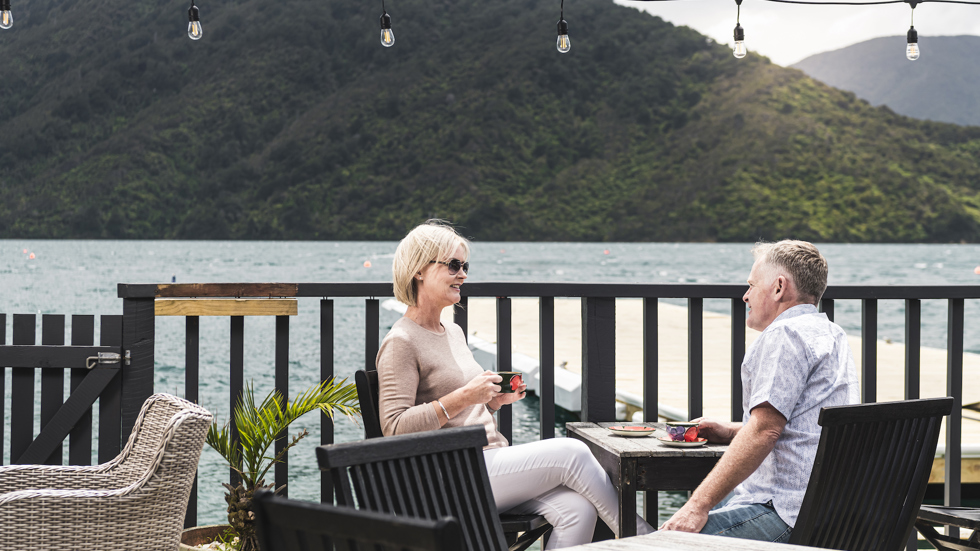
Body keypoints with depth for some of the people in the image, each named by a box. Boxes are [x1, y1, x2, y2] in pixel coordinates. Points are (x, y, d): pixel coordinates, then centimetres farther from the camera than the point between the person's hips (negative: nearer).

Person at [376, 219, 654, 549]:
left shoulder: (453, 333, 21)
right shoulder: (401, 343, -7)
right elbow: (394, 428, -17)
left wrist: (496, 399, 9)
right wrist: (462, 398, -19)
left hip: (491, 459, 8)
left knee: (576, 508, -18)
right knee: (570, 453, -19)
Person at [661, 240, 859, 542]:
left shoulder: (784, 333, -11)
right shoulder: (829, 334, 23)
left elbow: (764, 430, -21)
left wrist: (699, 505, -21)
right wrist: (730, 431, 23)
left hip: (786, 515, -11)